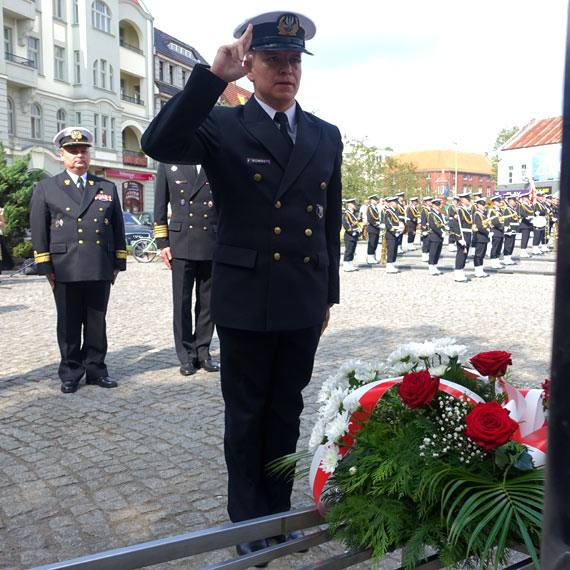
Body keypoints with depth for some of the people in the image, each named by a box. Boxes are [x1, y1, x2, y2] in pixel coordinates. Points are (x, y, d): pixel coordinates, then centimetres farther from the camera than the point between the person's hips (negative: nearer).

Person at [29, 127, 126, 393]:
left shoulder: (107, 188, 14)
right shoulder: (46, 188, 8)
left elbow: (118, 227, 13)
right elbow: (38, 229, 3)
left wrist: (118, 263, 6)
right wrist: (45, 267, -3)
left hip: (100, 269, 2)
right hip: (65, 269, -2)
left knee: (97, 322, 8)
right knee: (69, 325, 5)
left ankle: (96, 370, 19)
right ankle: (70, 374, 16)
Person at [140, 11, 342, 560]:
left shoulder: (326, 137, 9)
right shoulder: (222, 127, -2)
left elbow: (331, 222, 12)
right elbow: (159, 144, -22)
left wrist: (328, 293, 12)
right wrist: (212, 76, -27)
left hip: (303, 303, 4)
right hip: (245, 299, -3)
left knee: (286, 410, 15)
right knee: (245, 413, 10)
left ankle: (278, 509, 34)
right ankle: (248, 519, 29)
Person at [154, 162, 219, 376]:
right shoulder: (168, 166, 7)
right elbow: (160, 207, 7)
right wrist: (163, 243, 1)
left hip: (212, 244, 1)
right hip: (181, 245, -1)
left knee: (208, 301, 7)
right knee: (182, 302, 2)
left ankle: (203, 351, 19)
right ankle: (186, 356, 12)